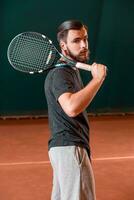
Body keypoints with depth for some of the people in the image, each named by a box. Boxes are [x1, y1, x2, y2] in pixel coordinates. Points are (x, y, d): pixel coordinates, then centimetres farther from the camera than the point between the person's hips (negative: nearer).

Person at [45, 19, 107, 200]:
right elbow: (72, 107, -35)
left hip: (65, 148, 11)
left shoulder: (71, 70, 18)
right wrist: (98, 78, -29)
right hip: (69, 149, -11)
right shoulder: (59, 74, -16)